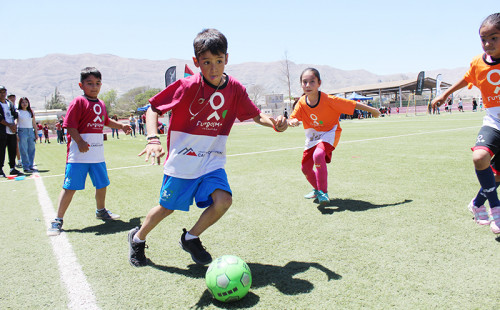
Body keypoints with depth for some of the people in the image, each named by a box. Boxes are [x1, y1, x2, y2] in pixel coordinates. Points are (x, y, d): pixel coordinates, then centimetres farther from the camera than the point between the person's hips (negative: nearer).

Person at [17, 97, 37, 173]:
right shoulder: (18, 112, 1)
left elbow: (34, 124, 17)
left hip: (31, 131, 4)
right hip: (22, 131, -4)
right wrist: (16, 135, -10)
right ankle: (26, 167, -3)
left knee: (31, 149, 3)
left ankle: (31, 166, 11)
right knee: (23, 150, -5)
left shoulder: (31, 112, 14)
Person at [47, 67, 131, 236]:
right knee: (70, 187, -4)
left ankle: (101, 211, 39)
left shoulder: (101, 104, 14)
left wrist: (121, 126, 28)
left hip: (98, 154, 7)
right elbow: (70, 125, -14)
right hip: (79, 154, -7)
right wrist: (79, 142, -25)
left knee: (102, 184, 17)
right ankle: (58, 220, 6)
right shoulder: (78, 102, -8)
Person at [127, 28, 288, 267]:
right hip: (182, 160, -3)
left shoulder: (234, 88, -7)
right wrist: (153, 139, -26)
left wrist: (273, 123, -18)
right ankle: (137, 238, 41)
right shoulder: (187, 86, -17)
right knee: (167, 208, 10)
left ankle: (191, 239, 11)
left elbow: (254, 115, 4)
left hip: (213, 160, 3)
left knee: (223, 200, -18)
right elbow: (153, 109, -10)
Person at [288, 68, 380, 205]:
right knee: (305, 168, 6)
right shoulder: (302, 102, -14)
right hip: (312, 136, 5)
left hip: (329, 133, -5)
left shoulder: (328, 100, -26)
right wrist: (292, 122, -40)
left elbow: (353, 104, -20)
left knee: (318, 155, -34)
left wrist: (373, 110, -12)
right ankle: (317, 189, 37)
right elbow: (291, 119, -16)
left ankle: (323, 193, -20)